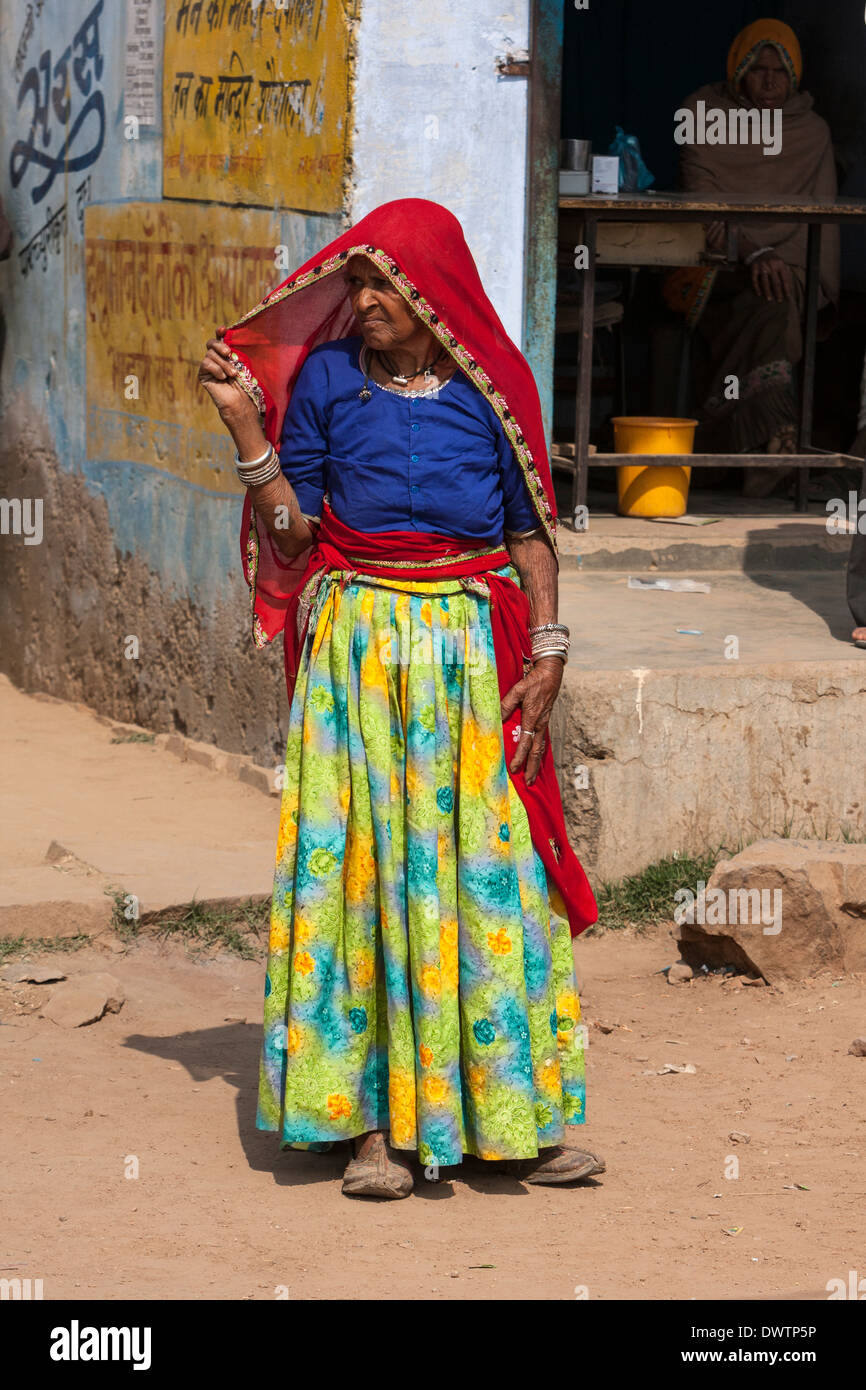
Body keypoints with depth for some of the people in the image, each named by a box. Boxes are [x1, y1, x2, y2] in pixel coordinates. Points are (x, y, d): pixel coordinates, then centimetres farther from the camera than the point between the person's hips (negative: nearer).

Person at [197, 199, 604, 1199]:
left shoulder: (492, 384, 3)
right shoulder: (324, 379, 3)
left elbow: (529, 529, 6)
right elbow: (292, 529, 2)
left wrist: (547, 655, -1)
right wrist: (248, 430, -9)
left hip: (475, 647, 0)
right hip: (359, 646, 0)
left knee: (488, 864, 1)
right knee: (365, 864, -2)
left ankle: (512, 1112, 9)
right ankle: (377, 1116, 3)